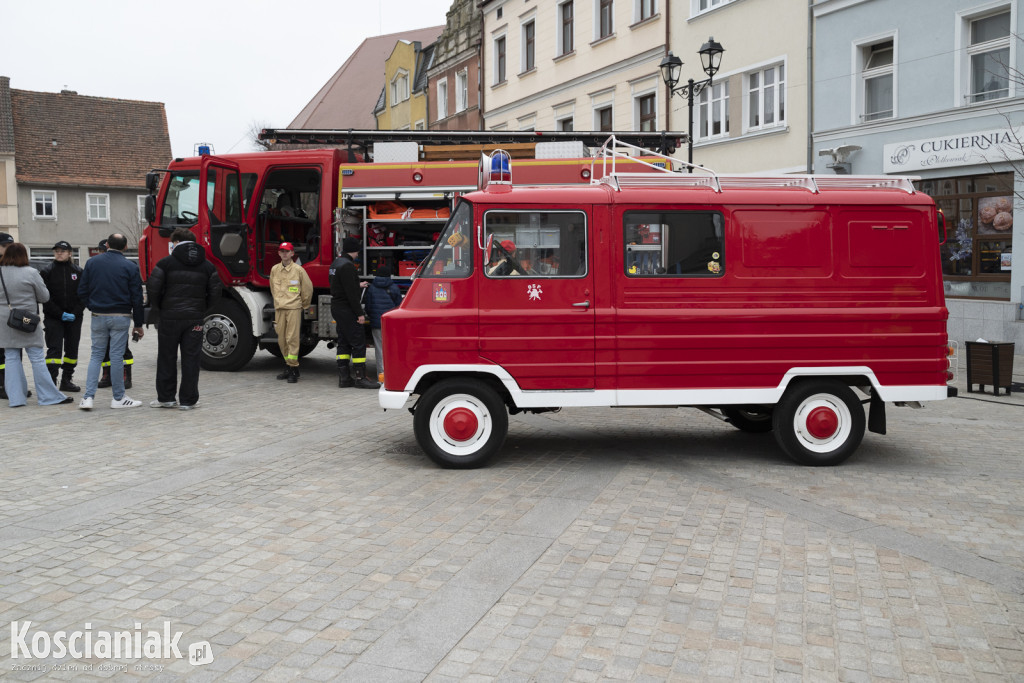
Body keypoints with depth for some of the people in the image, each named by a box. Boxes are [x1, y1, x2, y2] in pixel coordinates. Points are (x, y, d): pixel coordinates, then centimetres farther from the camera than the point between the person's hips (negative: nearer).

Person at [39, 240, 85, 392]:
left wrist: (75, 313, -8)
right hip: (53, 317, -3)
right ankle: (51, 381, -10)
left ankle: (67, 380, 20)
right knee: (54, 349, -10)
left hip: (74, 318, 3)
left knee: (72, 349, 8)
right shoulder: (47, 271, -2)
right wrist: (60, 314, -13)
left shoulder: (78, 271, 5)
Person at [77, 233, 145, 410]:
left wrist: (92, 307, 15)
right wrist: (139, 324, 1)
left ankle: (88, 397, 2)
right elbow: (137, 298, -4)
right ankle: (118, 398, 9)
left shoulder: (92, 262, 3)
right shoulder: (130, 267, -5)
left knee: (96, 355, 10)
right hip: (121, 317, -3)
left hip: (98, 317, 3)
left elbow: (82, 290, 3)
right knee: (117, 356, 1)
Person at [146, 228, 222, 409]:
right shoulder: (207, 265, 7)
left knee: (167, 359, 9)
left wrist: (158, 307, 9)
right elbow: (215, 291, 6)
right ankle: (188, 400, 7)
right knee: (191, 359, 5)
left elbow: (153, 288, -7)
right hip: (195, 318, 2)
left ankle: (166, 397, 15)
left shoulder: (166, 262, -3)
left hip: (170, 317, -2)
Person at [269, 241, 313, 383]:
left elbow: (307, 288, 5)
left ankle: (294, 370, -6)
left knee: (292, 338, -9)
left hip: (294, 308, -4)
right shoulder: (274, 269, 10)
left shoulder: (298, 269, -3)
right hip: (279, 308, 5)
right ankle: (287, 367, 17)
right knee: (281, 339, 6)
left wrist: (304, 305, 12)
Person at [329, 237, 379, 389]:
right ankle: (360, 377, -7)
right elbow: (351, 293, -21)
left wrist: (358, 285, 39)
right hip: (346, 309, -10)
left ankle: (343, 377, 11)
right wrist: (360, 313, -19)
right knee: (358, 342, -7)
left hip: (337, 308, 10)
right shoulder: (347, 266, -17)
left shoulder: (336, 263, 14)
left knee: (343, 343, 11)